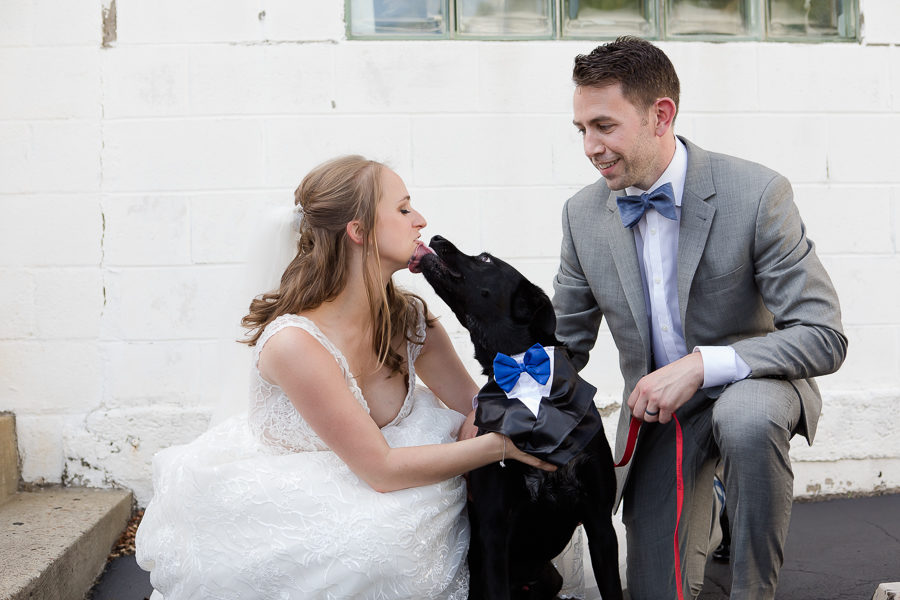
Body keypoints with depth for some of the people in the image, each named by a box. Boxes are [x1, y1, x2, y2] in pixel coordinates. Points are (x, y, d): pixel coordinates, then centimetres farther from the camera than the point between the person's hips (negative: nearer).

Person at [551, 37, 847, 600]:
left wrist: (702, 364, -33)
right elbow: (566, 343, 3)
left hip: (749, 384, -3)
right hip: (655, 408, 4)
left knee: (747, 418, -39)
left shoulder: (756, 193, -21)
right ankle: (703, 506, 32)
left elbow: (824, 337, -22)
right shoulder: (583, 214, -7)